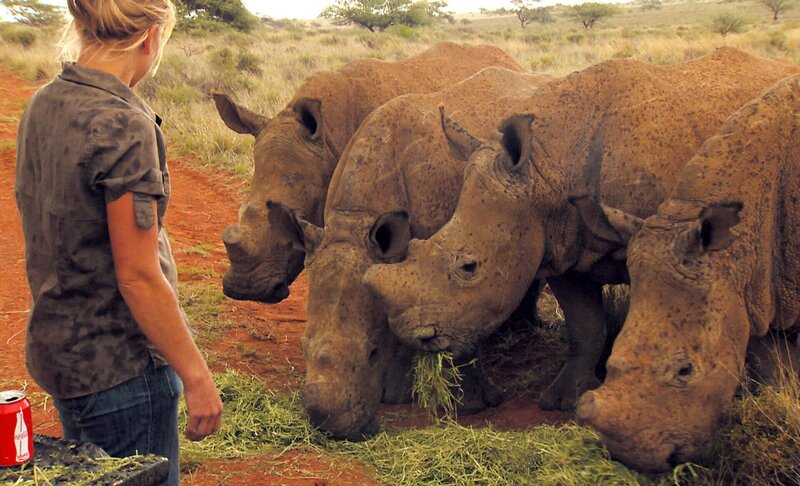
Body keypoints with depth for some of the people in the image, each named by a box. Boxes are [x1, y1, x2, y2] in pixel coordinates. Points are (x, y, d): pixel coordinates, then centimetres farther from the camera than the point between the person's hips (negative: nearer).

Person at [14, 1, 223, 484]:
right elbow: (138, 277, -22)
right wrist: (197, 375, -14)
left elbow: (58, 244, 11)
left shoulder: (43, 106, 4)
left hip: (57, 349, 9)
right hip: (119, 364, -8)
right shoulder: (122, 126, -22)